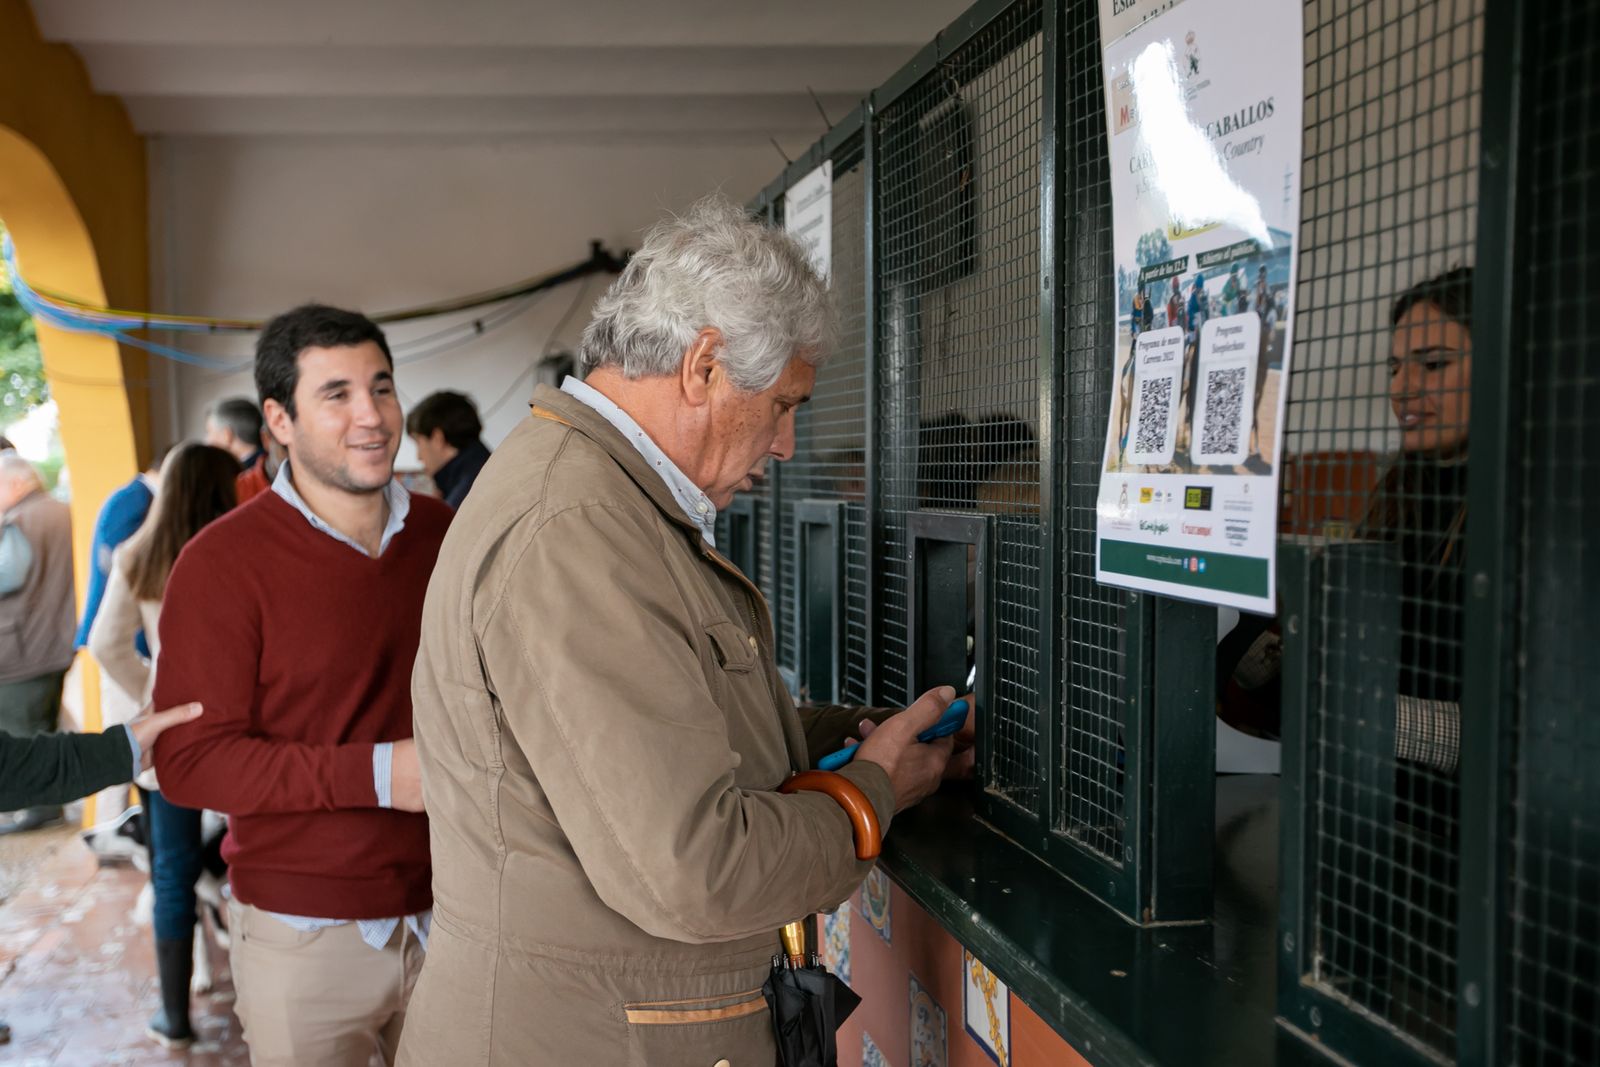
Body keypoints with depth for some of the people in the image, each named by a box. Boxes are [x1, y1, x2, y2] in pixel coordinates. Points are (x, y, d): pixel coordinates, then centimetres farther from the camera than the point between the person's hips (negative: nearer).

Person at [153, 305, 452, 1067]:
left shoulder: (440, 532, 3)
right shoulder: (223, 562, -11)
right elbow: (188, 761, -14)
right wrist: (377, 773, -22)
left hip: (446, 911, 4)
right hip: (306, 935, -4)